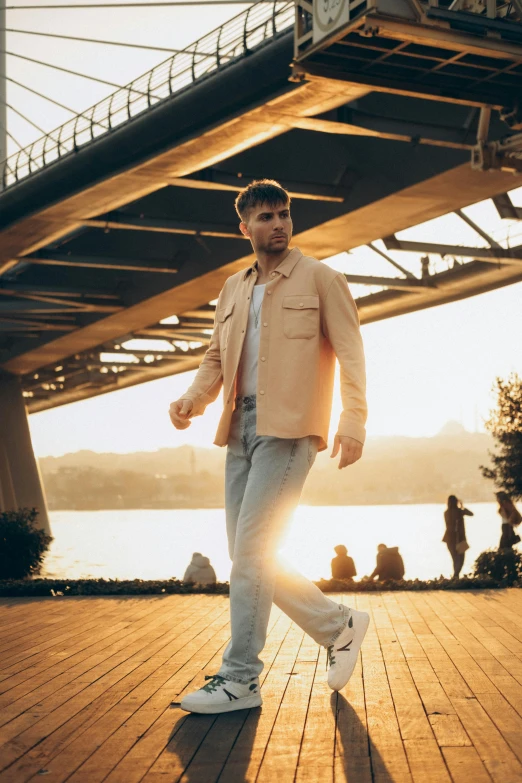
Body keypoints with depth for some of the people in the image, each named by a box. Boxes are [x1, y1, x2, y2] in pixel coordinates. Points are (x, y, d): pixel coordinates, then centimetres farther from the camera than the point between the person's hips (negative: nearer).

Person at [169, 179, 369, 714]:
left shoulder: (320, 279, 4)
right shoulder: (233, 288, 21)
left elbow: (349, 353, -3)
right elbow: (216, 355, 21)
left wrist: (353, 421, -15)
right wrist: (193, 399, 0)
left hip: (289, 429, -7)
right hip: (241, 428, 7)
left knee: (251, 550, -13)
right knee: (249, 557, 6)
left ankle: (240, 680, -4)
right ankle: (340, 626, 23)